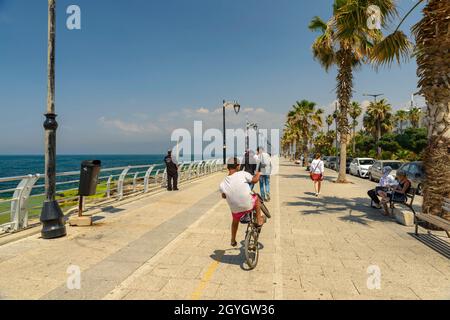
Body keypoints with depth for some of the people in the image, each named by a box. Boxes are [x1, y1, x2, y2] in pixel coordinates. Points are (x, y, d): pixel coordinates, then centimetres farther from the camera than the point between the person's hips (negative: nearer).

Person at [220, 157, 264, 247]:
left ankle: (233, 240, 48)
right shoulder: (242, 174, -18)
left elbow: (223, 196, 6)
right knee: (256, 197, 30)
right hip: (249, 205, -3)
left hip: (236, 210, 3)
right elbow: (254, 180, -10)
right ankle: (259, 220, 33)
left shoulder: (222, 184, -9)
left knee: (235, 222, 34)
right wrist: (258, 174, 12)